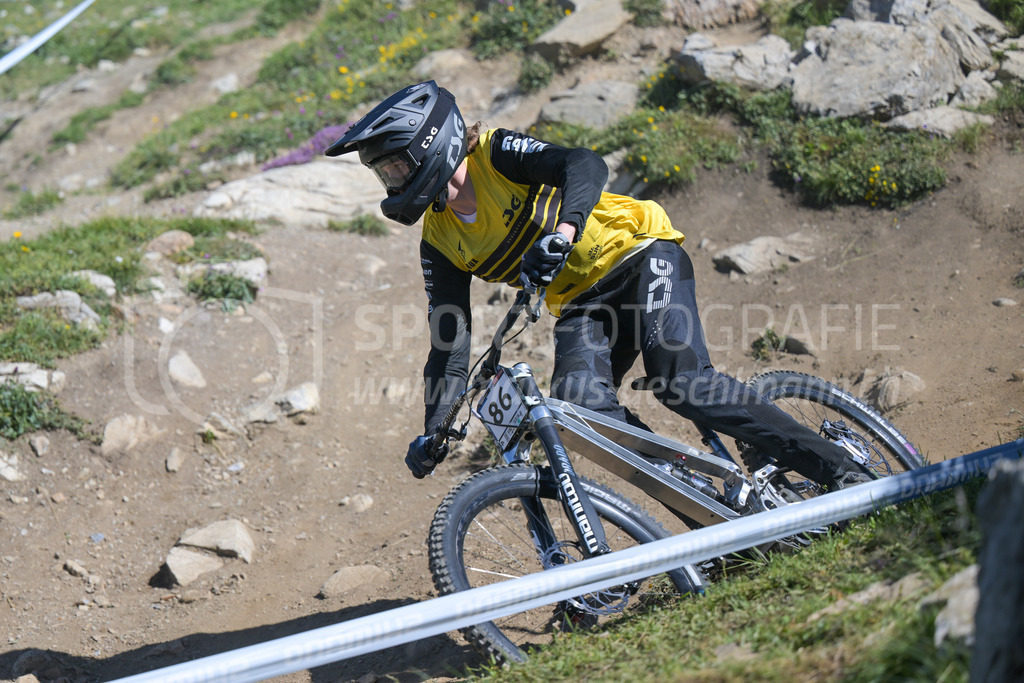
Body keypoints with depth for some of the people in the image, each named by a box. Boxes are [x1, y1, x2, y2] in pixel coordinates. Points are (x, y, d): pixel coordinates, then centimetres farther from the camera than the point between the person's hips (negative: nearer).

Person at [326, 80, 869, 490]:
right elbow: (449, 344, 3)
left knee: (682, 382, -25)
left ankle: (841, 474, -16)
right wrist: (434, 432, -7)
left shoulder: (495, 154, -14)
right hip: (580, 304, 6)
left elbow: (584, 164, -32)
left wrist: (563, 230, -50)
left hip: (638, 254, -6)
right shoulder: (440, 240, 2)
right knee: (580, 404, -24)